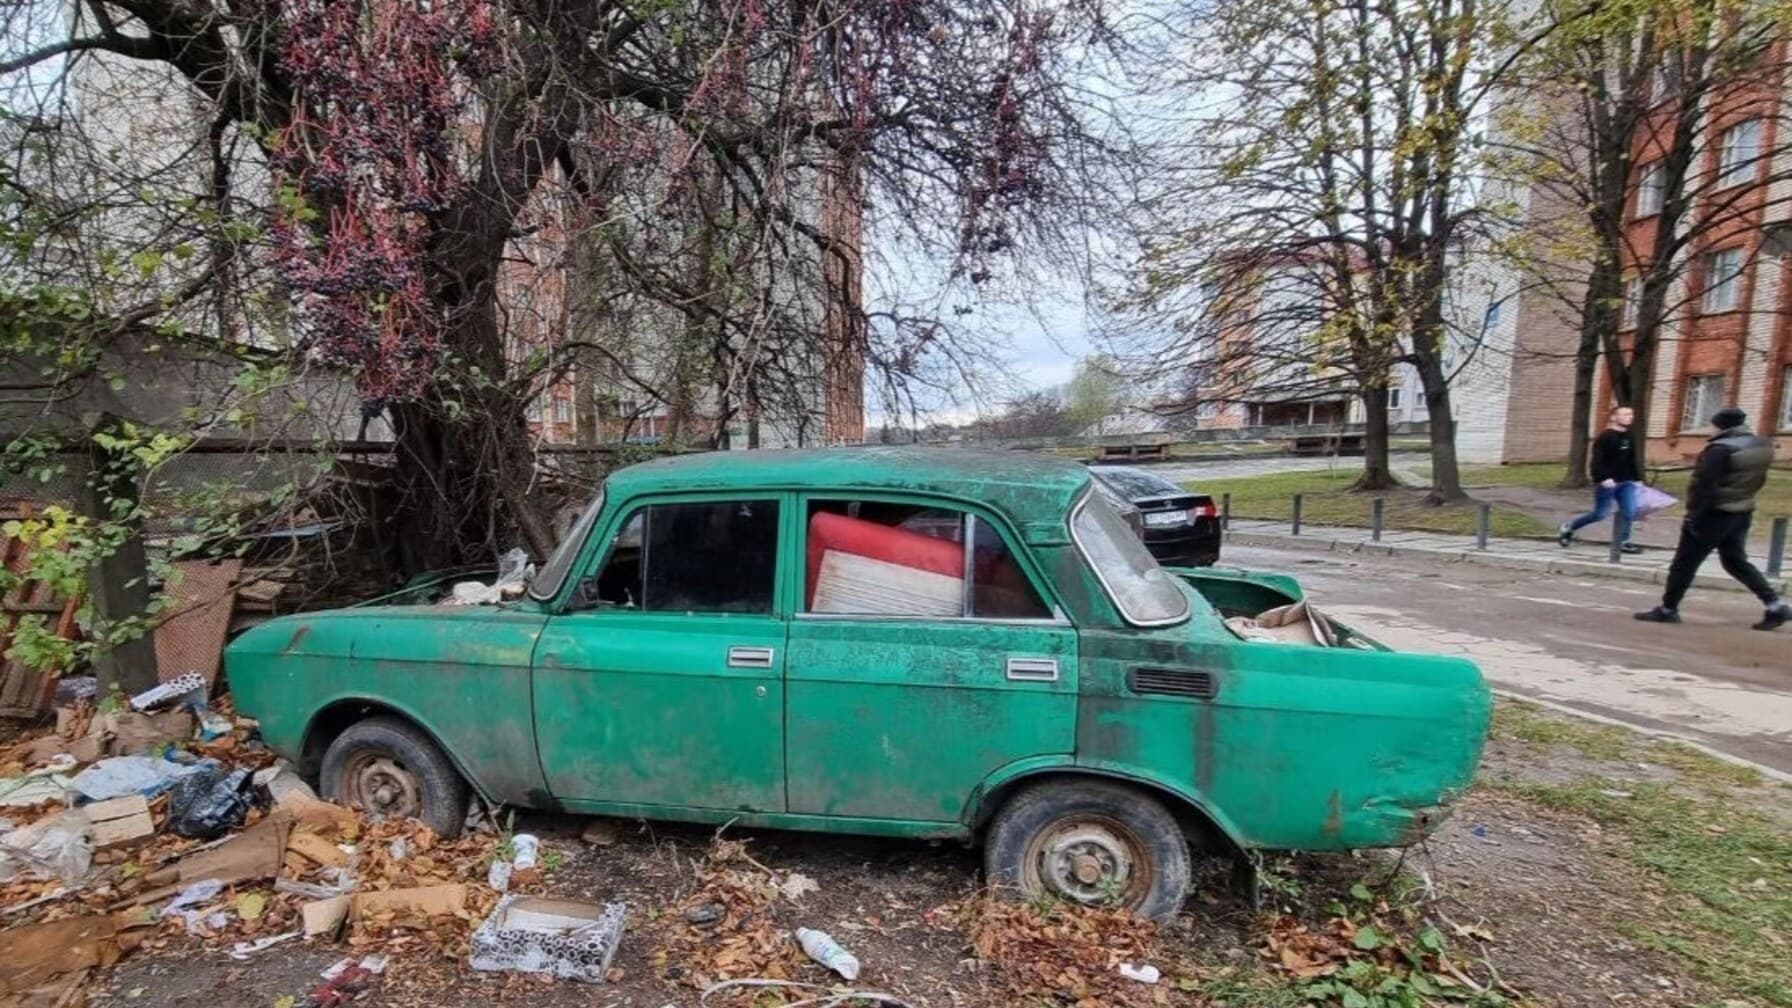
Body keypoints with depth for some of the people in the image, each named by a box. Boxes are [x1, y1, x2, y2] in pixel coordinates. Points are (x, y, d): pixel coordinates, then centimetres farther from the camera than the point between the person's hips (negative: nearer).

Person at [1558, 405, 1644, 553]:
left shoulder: (1630, 437, 11)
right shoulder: (1605, 437, -13)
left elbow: (1633, 461, 20)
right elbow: (1596, 461, -18)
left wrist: (1637, 479, 18)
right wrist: (1603, 477, -27)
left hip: (1626, 482, 7)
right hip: (1607, 482, -7)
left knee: (1629, 511, 1)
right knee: (1600, 514, -3)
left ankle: (1622, 542, 11)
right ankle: (1568, 527, 15)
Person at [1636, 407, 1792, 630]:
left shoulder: (1721, 449, -19)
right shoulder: (1761, 446, 8)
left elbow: (1703, 485, -20)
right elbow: (1758, 481, 15)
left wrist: (1693, 514, -14)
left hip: (1715, 514, -8)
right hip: (1742, 513, 8)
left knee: (1685, 563, 0)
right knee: (1736, 562, 20)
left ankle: (1668, 609, 4)